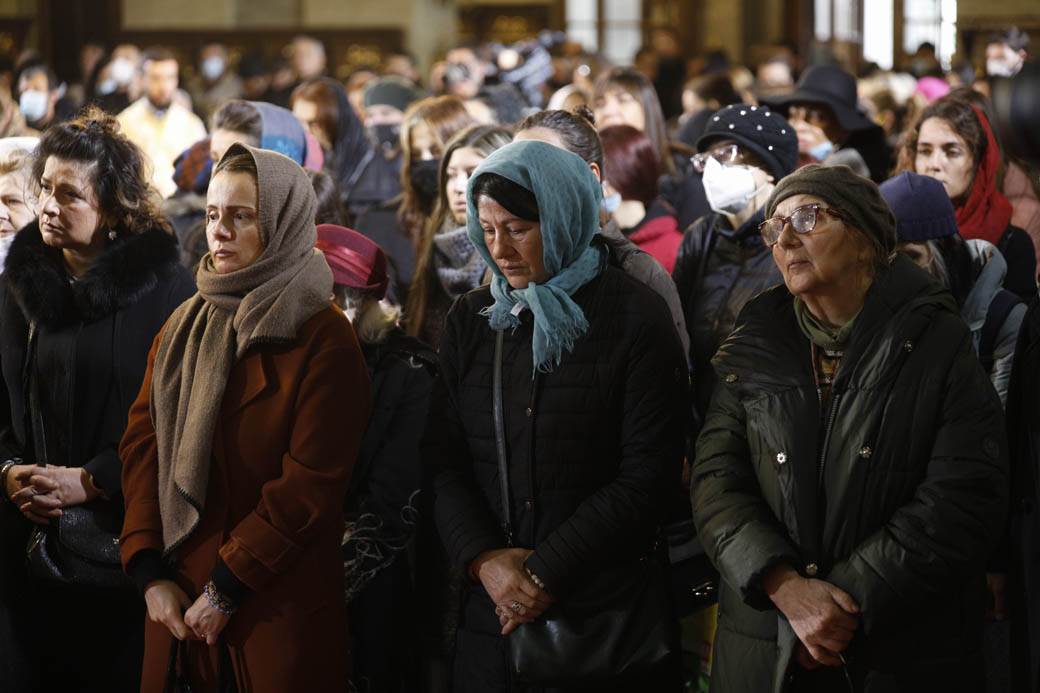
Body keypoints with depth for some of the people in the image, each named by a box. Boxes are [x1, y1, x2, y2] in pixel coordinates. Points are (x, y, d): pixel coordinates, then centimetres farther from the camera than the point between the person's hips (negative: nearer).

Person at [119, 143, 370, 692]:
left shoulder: (323, 339, -10)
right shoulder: (183, 327, 7)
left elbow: (312, 482, -14)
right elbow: (141, 443, 2)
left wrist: (226, 590, -14)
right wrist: (149, 573, -9)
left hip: (280, 602, -5)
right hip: (178, 603, 5)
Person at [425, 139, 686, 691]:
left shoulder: (635, 319, -5)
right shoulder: (470, 320, 7)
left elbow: (647, 474, -11)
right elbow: (444, 459, 3)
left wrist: (547, 572, -15)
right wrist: (483, 558, -14)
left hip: (606, 607, -3)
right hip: (491, 606, 3)